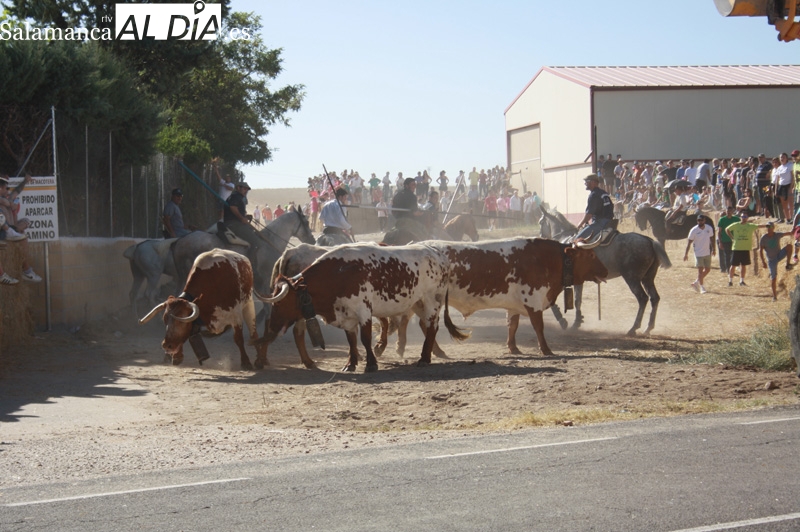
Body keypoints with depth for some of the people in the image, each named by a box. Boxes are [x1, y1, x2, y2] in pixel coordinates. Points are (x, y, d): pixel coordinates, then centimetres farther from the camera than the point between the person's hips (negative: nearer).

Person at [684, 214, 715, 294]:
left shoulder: (709, 228, -1)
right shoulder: (694, 230, -12)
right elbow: (689, 242, -7)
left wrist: (713, 249, 15)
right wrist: (686, 254, -9)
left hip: (707, 253, 5)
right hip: (698, 253, -5)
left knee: (707, 269, 9)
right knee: (700, 270, -6)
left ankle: (696, 282, 25)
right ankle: (701, 287, 2)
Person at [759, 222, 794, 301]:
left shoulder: (777, 235, -4)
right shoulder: (764, 238, -10)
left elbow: (786, 234, 14)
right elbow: (760, 250, -10)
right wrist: (763, 261, -17)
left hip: (779, 255, 2)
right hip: (771, 259, -2)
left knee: (789, 246, -20)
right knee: (773, 277, -4)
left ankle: (788, 265, -16)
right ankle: (774, 296, 5)